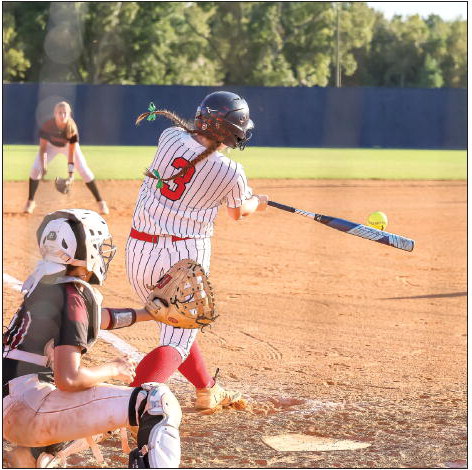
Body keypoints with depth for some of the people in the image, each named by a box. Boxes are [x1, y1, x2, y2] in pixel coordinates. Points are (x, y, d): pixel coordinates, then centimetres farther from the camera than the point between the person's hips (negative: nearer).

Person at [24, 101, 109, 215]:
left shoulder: (72, 128, -34)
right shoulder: (47, 125, -34)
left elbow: (71, 152, -30)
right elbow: (43, 147, -25)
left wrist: (71, 171, -35)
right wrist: (44, 165, -35)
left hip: (68, 145, -1)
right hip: (51, 145, 1)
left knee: (84, 170, -11)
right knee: (36, 168, -15)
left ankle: (100, 202, 1)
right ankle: (30, 202, 1)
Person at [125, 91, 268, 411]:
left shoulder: (171, 138, -3)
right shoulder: (231, 173, -10)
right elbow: (239, 212, 12)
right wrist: (258, 203, 34)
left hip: (138, 251, 5)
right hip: (184, 256, -5)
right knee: (178, 340, -1)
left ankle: (208, 390, 39)